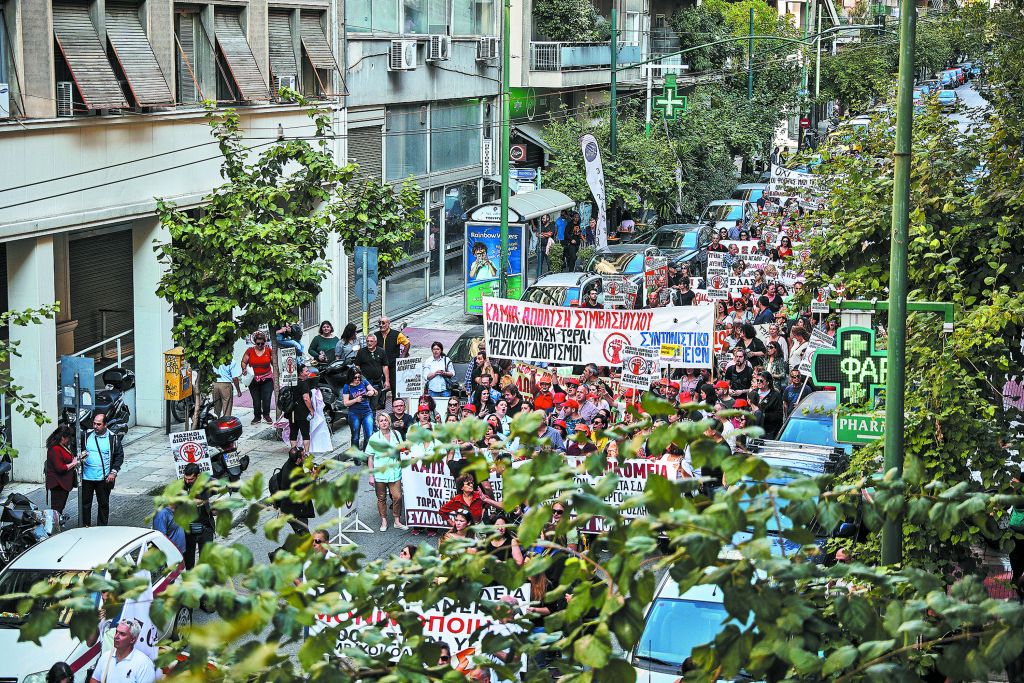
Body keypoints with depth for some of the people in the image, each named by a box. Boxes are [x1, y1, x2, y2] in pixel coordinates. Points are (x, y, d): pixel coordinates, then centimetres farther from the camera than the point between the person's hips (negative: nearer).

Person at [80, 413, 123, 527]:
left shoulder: (113, 438, -3)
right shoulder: (86, 435, 2)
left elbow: (119, 456, 1)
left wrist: (113, 472, -7)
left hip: (104, 478, -2)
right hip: (86, 477, 2)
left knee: (103, 504, 8)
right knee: (85, 503, 6)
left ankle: (102, 527, 18)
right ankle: (86, 526, 17)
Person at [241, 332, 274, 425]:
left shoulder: (268, 350, 0)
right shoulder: (250, 351, -1)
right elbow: (243, 362, 5)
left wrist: (275, 374, -1)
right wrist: (244, 369, -13)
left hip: (267, 379, -1)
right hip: (253, 380, 1)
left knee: (266, 399, -8)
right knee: (256, 400, 6)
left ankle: (266, 415, 12)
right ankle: (257, 416, 21)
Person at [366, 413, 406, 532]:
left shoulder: (396, 434, 5)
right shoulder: (374, 438, -2)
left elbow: (401, 451, 17)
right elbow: (370, 458, -1)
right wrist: (371, 475, -5)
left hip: (394, 471, 2)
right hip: (380, 472, -2)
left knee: (397, 497, -3)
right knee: (381, 498, 6)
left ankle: (397, 521, 10)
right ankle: (384, 522, 18)